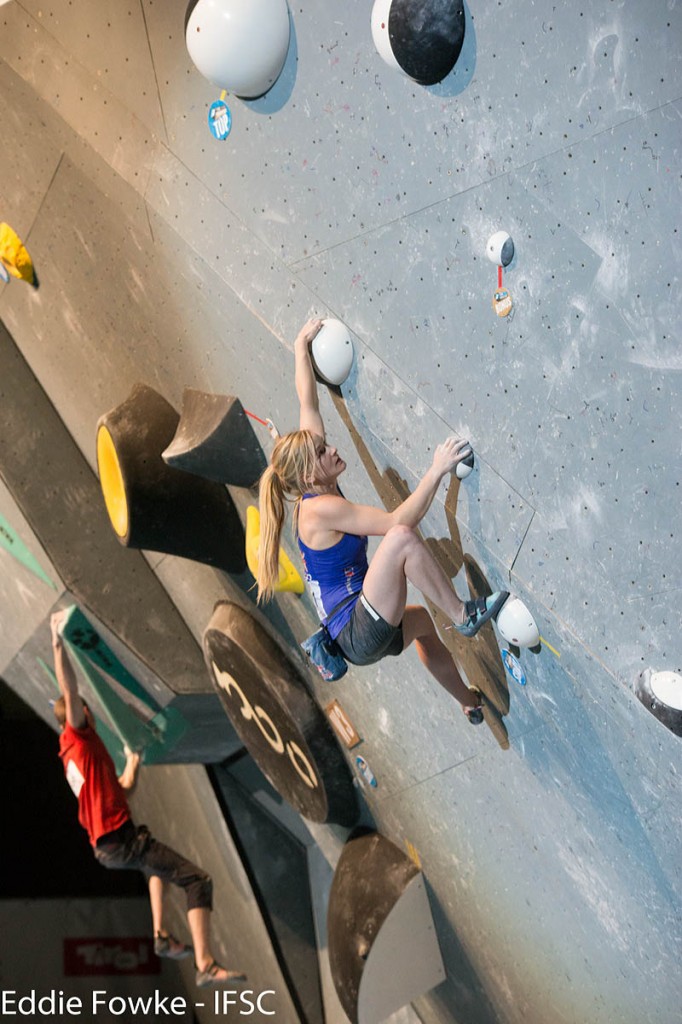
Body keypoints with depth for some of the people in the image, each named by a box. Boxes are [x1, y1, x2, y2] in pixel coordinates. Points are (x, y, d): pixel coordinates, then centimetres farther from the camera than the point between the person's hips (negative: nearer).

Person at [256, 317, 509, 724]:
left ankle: (471, 703, 54)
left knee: (420, 620, 38)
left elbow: (308, 404, 10)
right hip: (360, 634, -11)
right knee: (400, 538, -27)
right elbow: (400, 521, -25)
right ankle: (464, 616, -11)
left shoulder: (316, 491, 4)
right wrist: (437, 469, -23)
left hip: (363, 632, 11)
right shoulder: (321, 509, -19)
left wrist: (302, 347, 18)